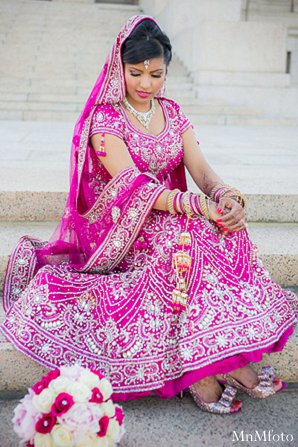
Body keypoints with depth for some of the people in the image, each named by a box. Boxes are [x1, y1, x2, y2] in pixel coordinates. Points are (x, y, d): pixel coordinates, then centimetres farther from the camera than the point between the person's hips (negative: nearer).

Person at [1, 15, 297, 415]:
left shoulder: (172, 113, 11)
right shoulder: (104, 119, -8)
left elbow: (201, 169, -1)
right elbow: (134, 187, -21)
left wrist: (225, 195, -26)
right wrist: (202, 206, -33)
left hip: (172, 219, 5)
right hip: (124, 231, -5)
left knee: (224, 233, -24)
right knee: (192, 239, -33)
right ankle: (216, 362, -25)